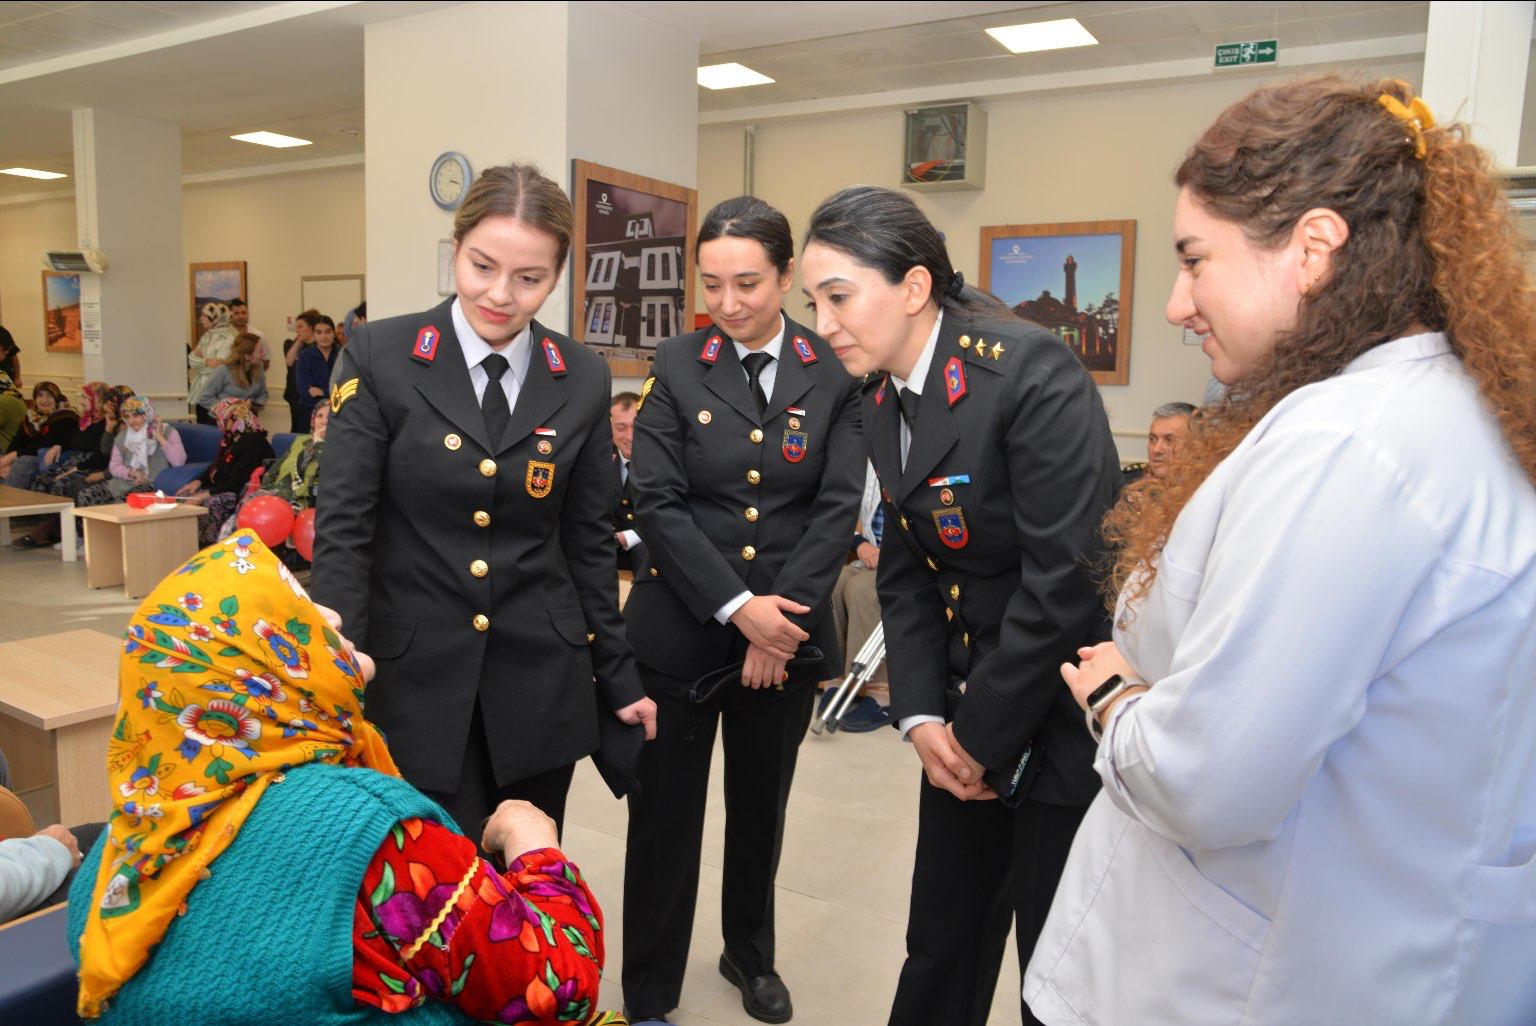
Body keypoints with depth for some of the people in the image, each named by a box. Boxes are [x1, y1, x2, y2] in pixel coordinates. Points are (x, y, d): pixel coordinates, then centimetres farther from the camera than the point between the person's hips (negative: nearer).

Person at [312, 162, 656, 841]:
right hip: (415, 682, -2)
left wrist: (617, 676, 10)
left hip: (538, 681, 3)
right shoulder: (380, 358, -6)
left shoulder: (583, 380, 2)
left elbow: (587, 539, 8)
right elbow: (342, 527, -6)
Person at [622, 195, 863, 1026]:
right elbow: (658, 503, -9)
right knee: (666, 809, 7)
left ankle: (751, 955, 41)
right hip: (681, 627, -1)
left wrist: (783, 617, -13)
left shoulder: (834, 376, -1)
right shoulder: (676, 368, -4)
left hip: (789, 629, 2)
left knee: (762, 802, 18)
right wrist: (737, 607, -17)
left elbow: (838, 507, -4)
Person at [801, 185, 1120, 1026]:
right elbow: (903, 570, 8)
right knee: (941, 951, 18)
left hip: (1059, 720, -6)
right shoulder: (883, 402, 5)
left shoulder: (1034, 377, -20)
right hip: (966, 722, 7)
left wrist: (981, 734, -14)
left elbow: (1065, 582, -23)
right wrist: (920, 716, -3)